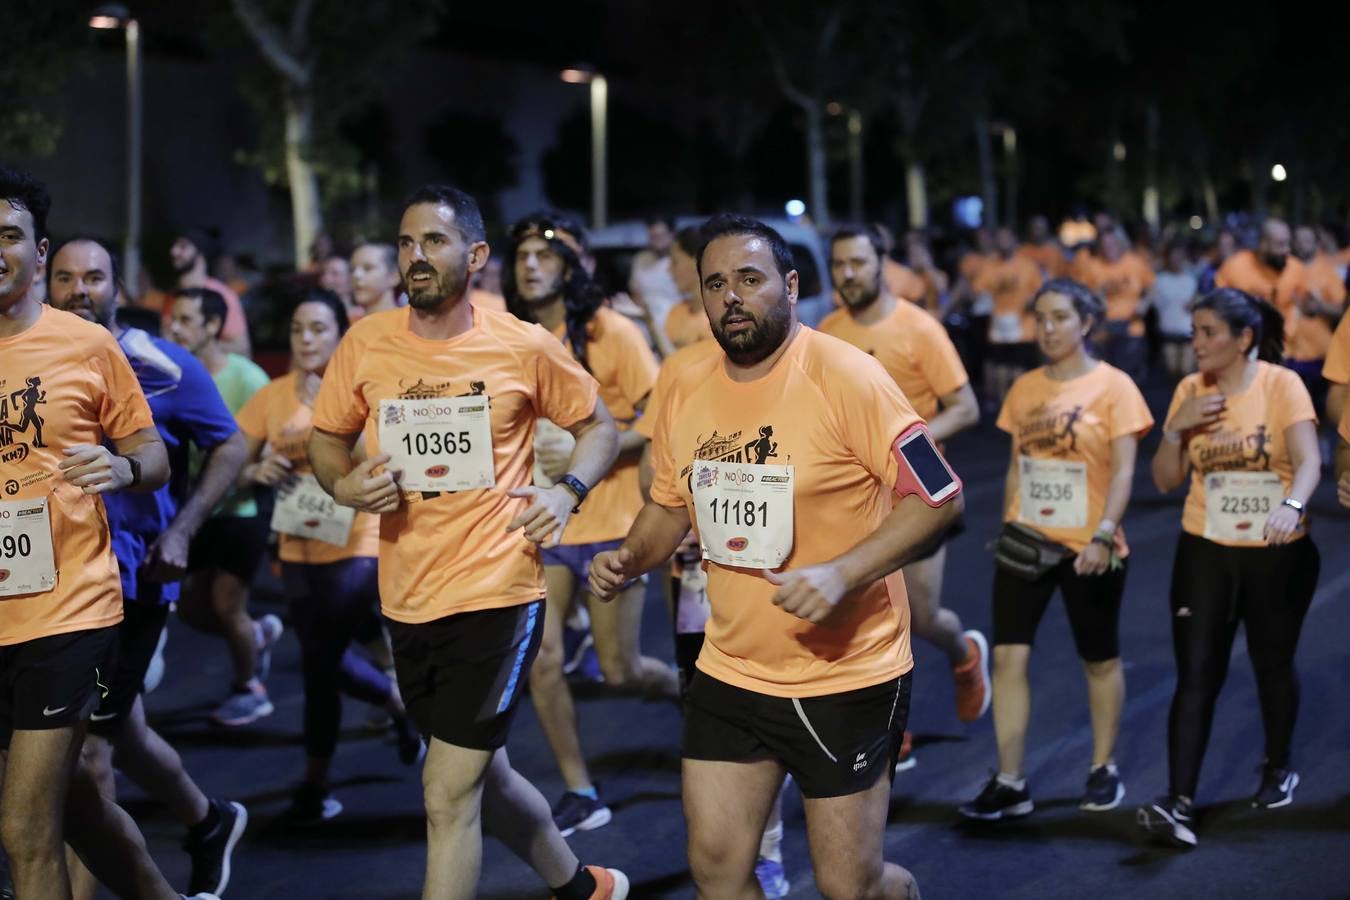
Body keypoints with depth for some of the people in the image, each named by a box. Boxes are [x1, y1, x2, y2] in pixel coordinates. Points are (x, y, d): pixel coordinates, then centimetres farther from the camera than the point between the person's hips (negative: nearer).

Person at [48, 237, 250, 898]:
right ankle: (210, 822, 44)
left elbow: (230, 447, -3)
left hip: (132, 575, -5)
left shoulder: (159, 365, -7)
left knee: (86, 740, -8)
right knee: (119, 730, 19)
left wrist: (180, 533, -14)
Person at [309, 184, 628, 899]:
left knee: (449, 795, -8)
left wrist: (566, 491, -9)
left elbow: (597, 425, 8)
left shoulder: (526, 348, -6)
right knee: (483, 775, 21)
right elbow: (325, 439, 13)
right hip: (407, 597, 5)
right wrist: (344, 485, -8)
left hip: (496, 591, -5)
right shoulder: (365, 344, 0)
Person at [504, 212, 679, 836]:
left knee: (620, 670, 2)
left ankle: (690, 693, 36)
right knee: (540, 660, -6)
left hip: (609, 521, -4)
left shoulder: (610, 333, -9)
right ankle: (579, 793, 8)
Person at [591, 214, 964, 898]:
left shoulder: (847, 378, -15)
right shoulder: (687, 394, 3)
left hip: (846, 674, -5)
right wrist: (628, 560, -2)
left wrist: (839, 574, -27)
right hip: (730, 672, 6)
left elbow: (938, 496, -16)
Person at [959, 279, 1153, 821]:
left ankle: (1104, 769, 27)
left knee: (1100, 660, 10)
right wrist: (1007, 527, 9)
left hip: (1088, 548, -4)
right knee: (1008, 655, -6)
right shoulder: (1024, 388, 7)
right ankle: (1009, 783, -1)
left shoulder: (1113, 387, -7)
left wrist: (1103, 535, -23)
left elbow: (1124, 470, -13)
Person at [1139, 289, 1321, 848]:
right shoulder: (1190, 390, 0)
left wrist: (1292, 505, -42)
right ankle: (1180, 804, -12)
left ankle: (1278, 769, 40)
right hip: (1205, 551, 2)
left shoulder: (1282, 385, -10)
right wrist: (1177, 428, -14)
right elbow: (1165, 480, 3)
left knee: (1273, 664, 15)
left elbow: (1308, 460, -22)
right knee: (1196, 675, -6)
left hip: (1277, 552, -2)